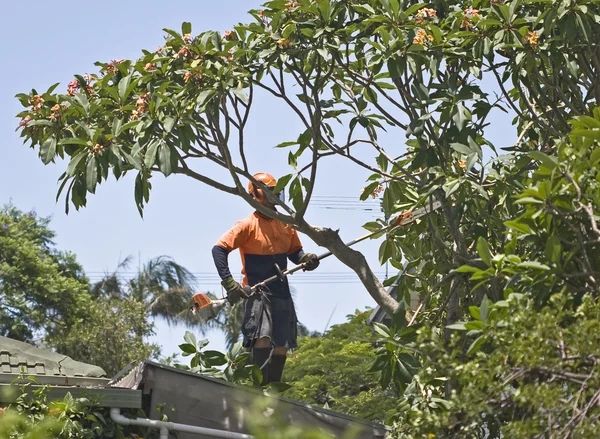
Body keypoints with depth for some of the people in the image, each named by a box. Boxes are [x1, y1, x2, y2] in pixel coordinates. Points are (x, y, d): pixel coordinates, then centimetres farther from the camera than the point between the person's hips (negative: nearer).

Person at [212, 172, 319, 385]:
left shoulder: (286, 225, 9)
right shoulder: (247, 225, -8)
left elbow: (294, 251, 18)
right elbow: (219, 249, -12)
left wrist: (306, 259, -6)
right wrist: (229, 283, -21)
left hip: (281, 292, 6)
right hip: (257, 291, -6)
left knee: (282, 346, 9)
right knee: (262, 338, -23)